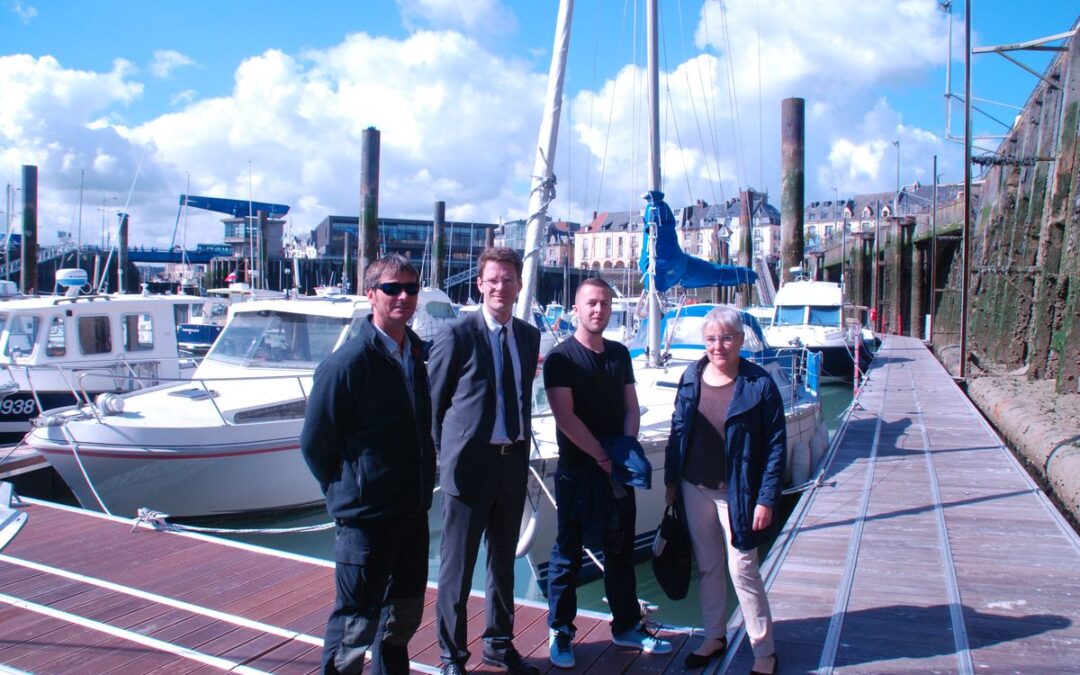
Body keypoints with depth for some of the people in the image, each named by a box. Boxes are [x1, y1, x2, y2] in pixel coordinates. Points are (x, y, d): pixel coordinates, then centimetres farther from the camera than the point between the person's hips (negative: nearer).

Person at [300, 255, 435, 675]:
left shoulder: (419, 352, 4)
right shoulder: (348, 362, -17)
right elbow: (315, 442, -11)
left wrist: (420, 490, 11)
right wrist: (346, 492, -3)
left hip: (412, 511, 7)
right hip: (365, 515, -7)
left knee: (405, 612, 22)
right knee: (357, 623, 5)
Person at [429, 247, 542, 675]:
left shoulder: (529, 336, 8)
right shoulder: (458, 335, -9)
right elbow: (434, 402, -4)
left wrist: (522, 445, 10)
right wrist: (446, 455, -2)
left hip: (513, 462, 6)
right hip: (469, 463, -5)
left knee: (504, 560, 18)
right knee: (458, 565, 5)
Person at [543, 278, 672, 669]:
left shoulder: (620, 354, 10)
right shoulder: (561, 357, -8)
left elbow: (631, 408, 10)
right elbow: (565, 417, -15)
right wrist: (602, 456, -15)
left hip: (617, 470, 5)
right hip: (577, 470, -5)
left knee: (621, 550, 14)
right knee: (568, 552, 4)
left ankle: (626, 627, 28)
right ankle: (560, 631, 18)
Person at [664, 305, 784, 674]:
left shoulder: (759, 384, -12)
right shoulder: (692, 378, 1)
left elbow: (776, 445, -10)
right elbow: (677, 431, 9)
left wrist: (767, 499, -13)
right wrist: (671, 479, 8)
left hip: (737, 492, -4)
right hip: (695, 488, 5)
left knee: (742, 569, 1)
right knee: (707, 567, 16)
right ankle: (714, 637, 33)